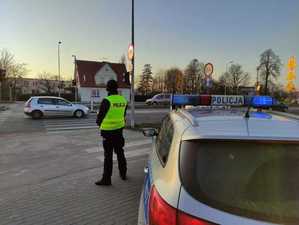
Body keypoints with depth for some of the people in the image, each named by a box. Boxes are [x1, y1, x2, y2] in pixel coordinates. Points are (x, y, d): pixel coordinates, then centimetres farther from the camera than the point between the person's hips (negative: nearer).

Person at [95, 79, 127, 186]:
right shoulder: (123, 100, 1)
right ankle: (123, 174, 32)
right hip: (119, 130, 6)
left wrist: (99, 123, 11)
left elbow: (100, 115, -9)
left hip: (108, 131, -6)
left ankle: (106, 179, 10)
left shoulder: (107, 101, -18)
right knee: (120, 152, 19)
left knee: (108, 155, 2)